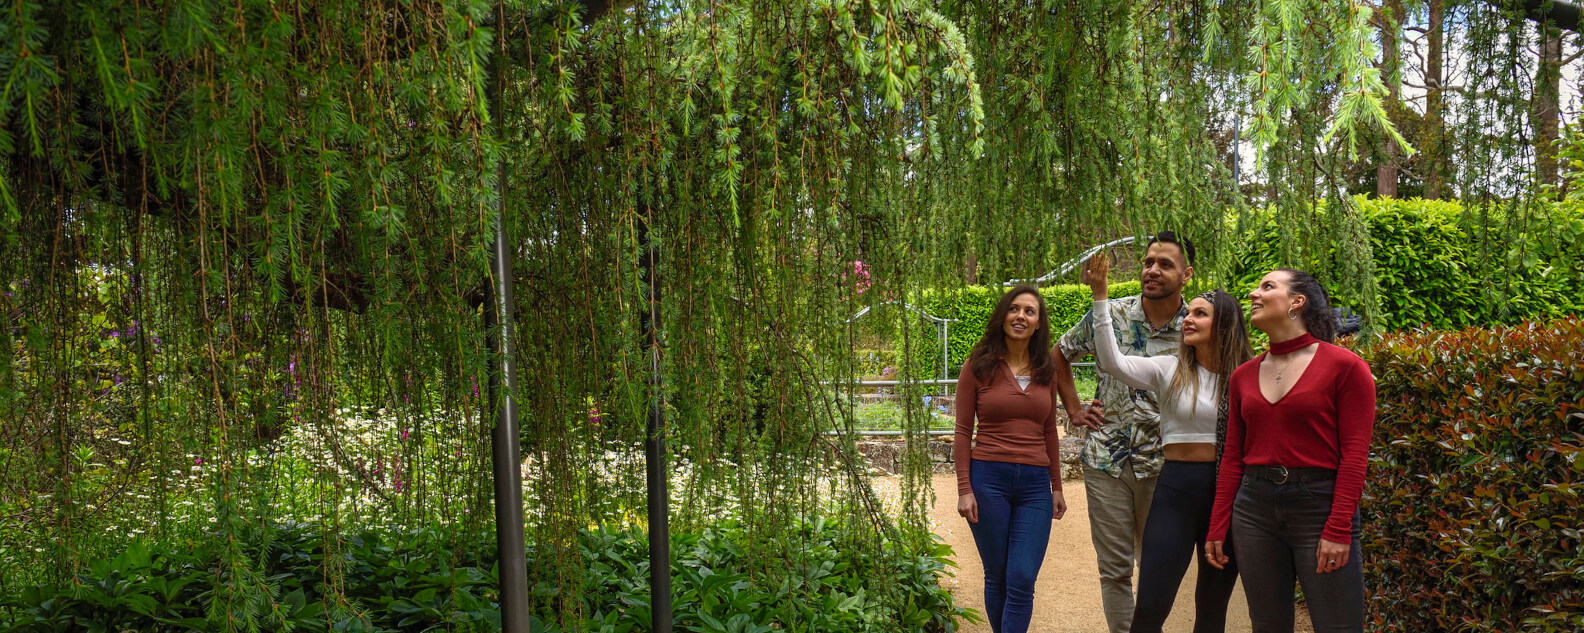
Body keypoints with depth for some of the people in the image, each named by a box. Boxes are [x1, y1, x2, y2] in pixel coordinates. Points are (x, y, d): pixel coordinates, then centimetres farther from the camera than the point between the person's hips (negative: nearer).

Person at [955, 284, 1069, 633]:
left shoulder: (1045, 371, 10)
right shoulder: (978, 367, 0)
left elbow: (1049, 432, 17)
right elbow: (963, 432, 1)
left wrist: (1056, 487, 15)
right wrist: (964, 490, -5)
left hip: (1035, 485, 2)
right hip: (988, 479, -2)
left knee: (1022, 582, -6)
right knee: (997, 578, 5)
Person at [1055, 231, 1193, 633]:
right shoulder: (1109, 313, 0)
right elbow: (1062, 356, 16)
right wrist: (1073, 409, 9)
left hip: (1161, 464, -1)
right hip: (1106, 458, 1)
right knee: (1114, 567, 6)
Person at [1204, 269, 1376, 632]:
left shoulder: (1345, 366, -3)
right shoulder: (1244, 376, 12)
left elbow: (1354, 454, -8)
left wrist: (1339, 529, -15)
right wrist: (1217, 528, 8)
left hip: (1319, 506, -5)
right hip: (1254, 507, 5)